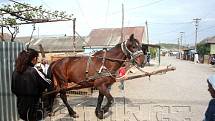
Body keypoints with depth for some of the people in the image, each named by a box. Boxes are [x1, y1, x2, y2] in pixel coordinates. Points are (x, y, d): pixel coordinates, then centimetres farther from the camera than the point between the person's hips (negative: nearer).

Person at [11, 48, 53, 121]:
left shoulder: (16, 71, -1)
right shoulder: (33, 71, -20)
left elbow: (13, 89, 7)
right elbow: (47, 84, -13)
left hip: (20, 105, 6)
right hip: (32, 105, -6)